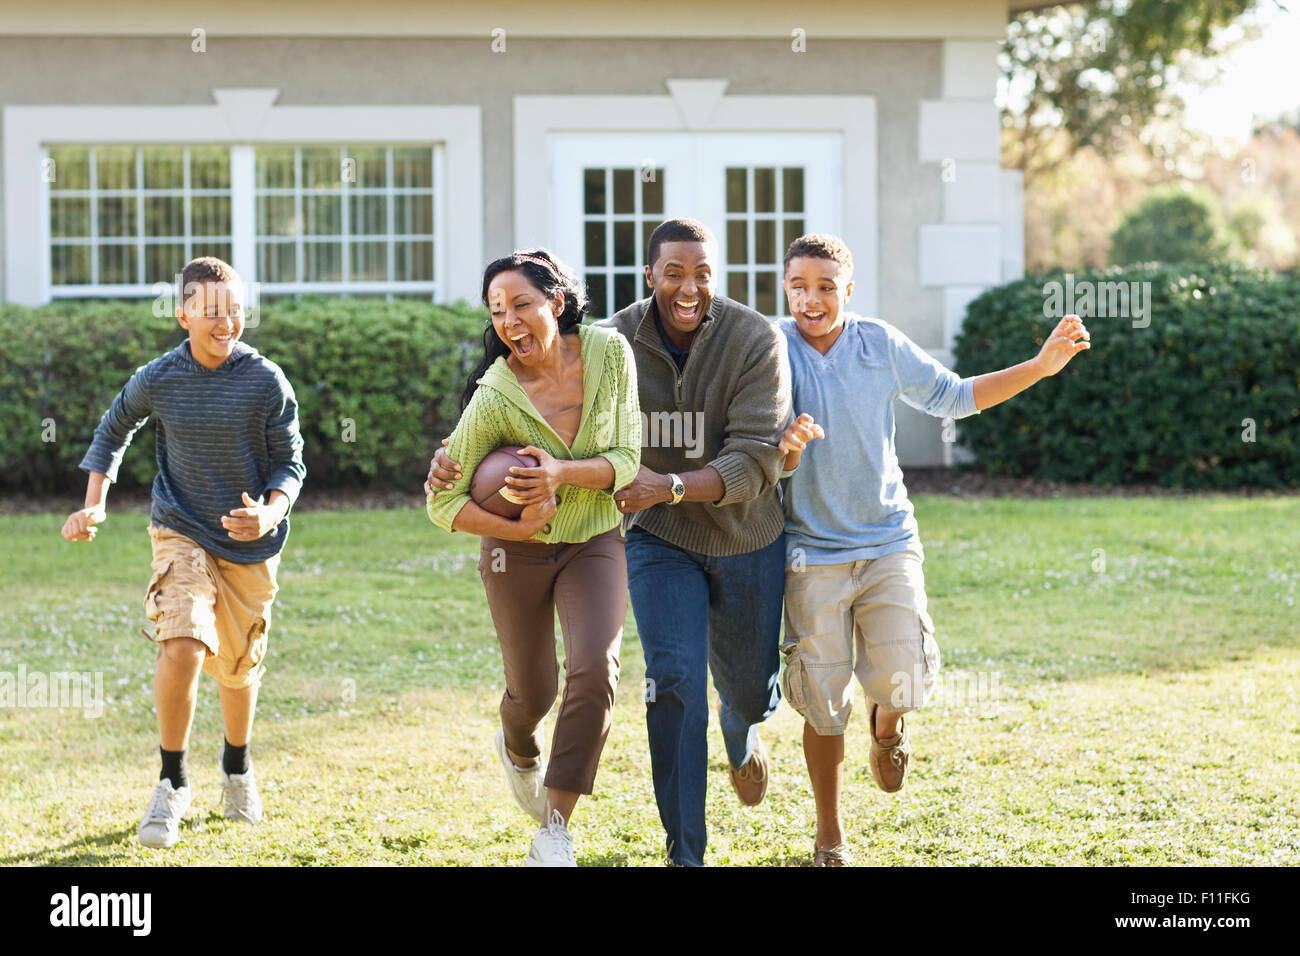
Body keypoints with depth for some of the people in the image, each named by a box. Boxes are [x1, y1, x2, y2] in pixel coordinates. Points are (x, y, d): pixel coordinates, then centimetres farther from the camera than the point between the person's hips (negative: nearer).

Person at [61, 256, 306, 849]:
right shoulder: (157, 380, -7)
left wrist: (270, 514, -23)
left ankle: (237, 767, 42)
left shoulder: (267, 382, -10)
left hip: (250, 542, 1)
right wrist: (94, 506, 4)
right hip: (181, 533, -1)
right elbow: (113, 432, 13)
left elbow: (290, 465, -3)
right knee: (182, 644, -22)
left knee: (239, 665, 13)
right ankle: (171, 783, -7)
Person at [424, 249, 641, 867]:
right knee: (533, 692, 13)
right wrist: (518, 528, -25)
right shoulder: (494, 398, -21)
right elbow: (443, 502, -15)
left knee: (595, 670, -22)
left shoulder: (609, 352, -15)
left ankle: (556, 827, -13)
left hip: (596, 542, 1)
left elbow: (627, 461, -12)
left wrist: (562, 474, -28)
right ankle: (518, 749, 53)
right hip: (518, 553, -1)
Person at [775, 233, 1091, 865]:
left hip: (888, 543, 2)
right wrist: (786, 448, -34)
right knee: (823, 704, 1)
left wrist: (1042, 365, 7)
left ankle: (887, 727, 30)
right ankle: (828, 836, 22)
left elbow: (952, 397, 13)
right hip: (813, 552, -2)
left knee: (902, 683, -10)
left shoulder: (882, 345, 0)